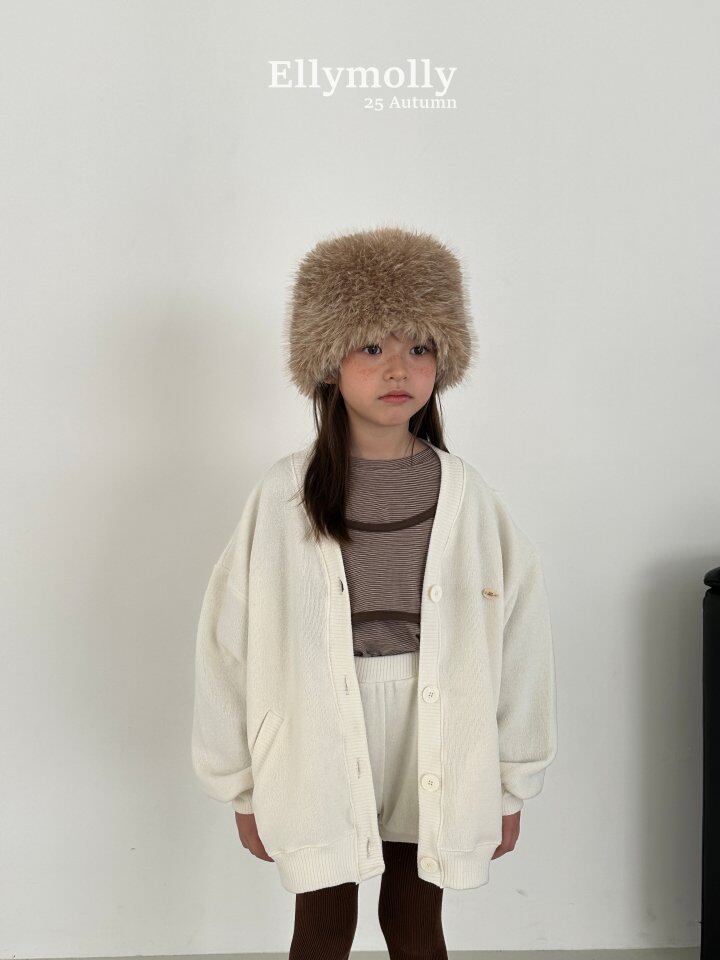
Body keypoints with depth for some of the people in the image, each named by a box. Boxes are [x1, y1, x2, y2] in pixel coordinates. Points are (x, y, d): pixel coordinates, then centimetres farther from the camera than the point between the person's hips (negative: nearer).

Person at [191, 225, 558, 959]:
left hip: (434, 754, 1)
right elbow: (230, 642, -4)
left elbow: (520, 639, -1)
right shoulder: (283, 497, -10)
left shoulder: (467, 497, -6)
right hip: (318, 751, -1)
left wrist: (512, 785, 3)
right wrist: (244, 786, 1)